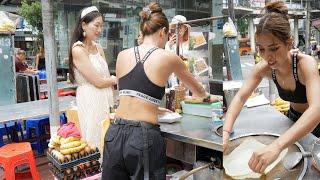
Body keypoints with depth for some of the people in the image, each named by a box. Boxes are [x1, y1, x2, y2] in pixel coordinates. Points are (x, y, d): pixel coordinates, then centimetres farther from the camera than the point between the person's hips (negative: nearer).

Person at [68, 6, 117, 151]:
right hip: (90, 101, -7)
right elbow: (98, 82, -15)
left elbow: (107, 77, 9)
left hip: (105, 99, 7)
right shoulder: (77, 50, -13)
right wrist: (117, 79, -1)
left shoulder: (98, 48, 10)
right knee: (94, 141, 3)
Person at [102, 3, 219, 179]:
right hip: (144, 137, -4)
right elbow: (194, 87, 17)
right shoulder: (168, 57, -2)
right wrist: (207, 97, 38)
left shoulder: (122, 55, 6)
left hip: (115, 133, 4)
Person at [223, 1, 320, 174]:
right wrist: (226, 131, -39)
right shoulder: (263, 68, -19)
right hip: (294, 119, 4)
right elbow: (240, 97, -21)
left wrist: (277, 145, -63)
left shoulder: (305, 63, -34)